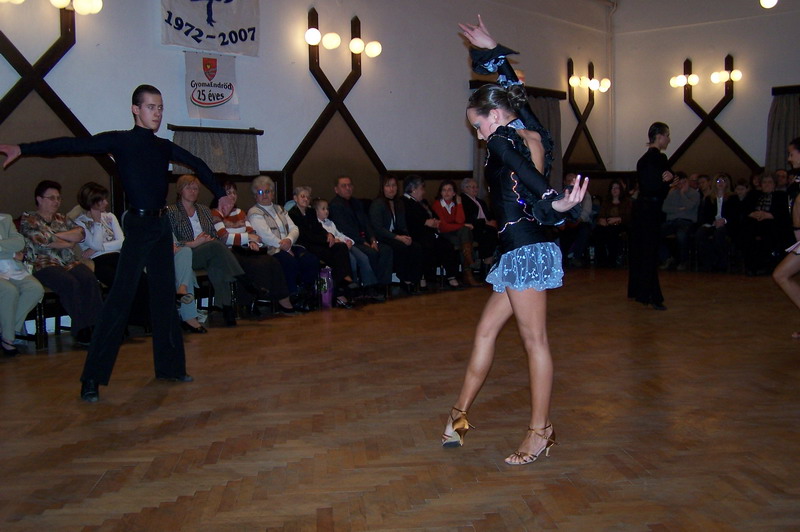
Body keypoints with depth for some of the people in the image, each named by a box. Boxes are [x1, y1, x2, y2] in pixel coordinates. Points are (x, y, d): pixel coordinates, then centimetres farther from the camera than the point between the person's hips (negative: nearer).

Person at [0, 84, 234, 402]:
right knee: (122, 296, -12)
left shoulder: (164, 147, 13)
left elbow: (197, 165, 28)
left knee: (164, 294, 10)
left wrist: (220, 194, 26)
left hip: (161, 224, 7)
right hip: (138, 224, -7)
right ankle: (92, 378, -9)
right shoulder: (120, 141, -3)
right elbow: (75, 145, -12)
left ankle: (169, 366, 19)